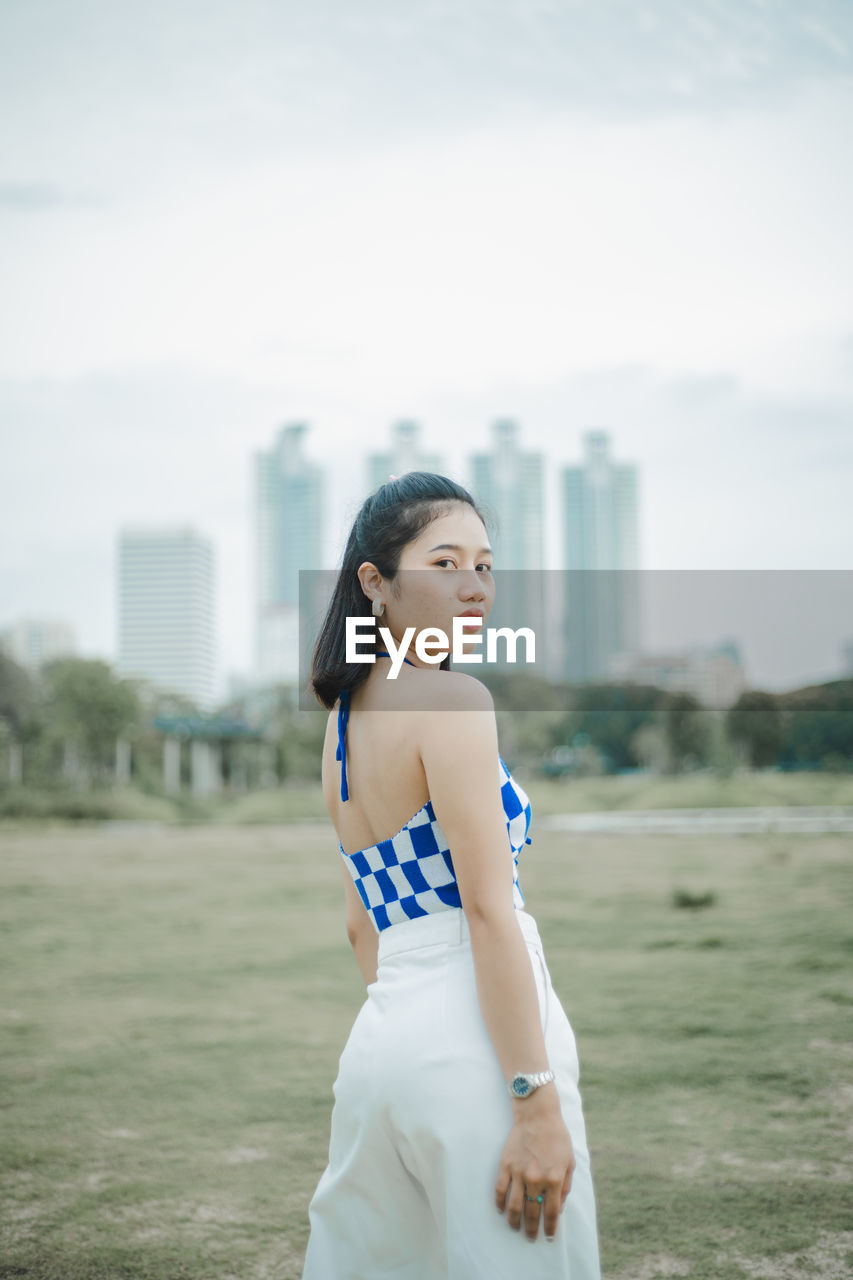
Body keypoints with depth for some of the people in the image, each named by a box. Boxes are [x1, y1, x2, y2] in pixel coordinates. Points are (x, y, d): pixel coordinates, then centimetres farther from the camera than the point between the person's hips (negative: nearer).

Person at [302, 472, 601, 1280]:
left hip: (378, 1034, 9)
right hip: (473, 1040, -9)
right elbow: (488, 910, -16)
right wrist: (539, 1102, -17)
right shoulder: (453, 700, -11)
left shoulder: (343, 719, 15)